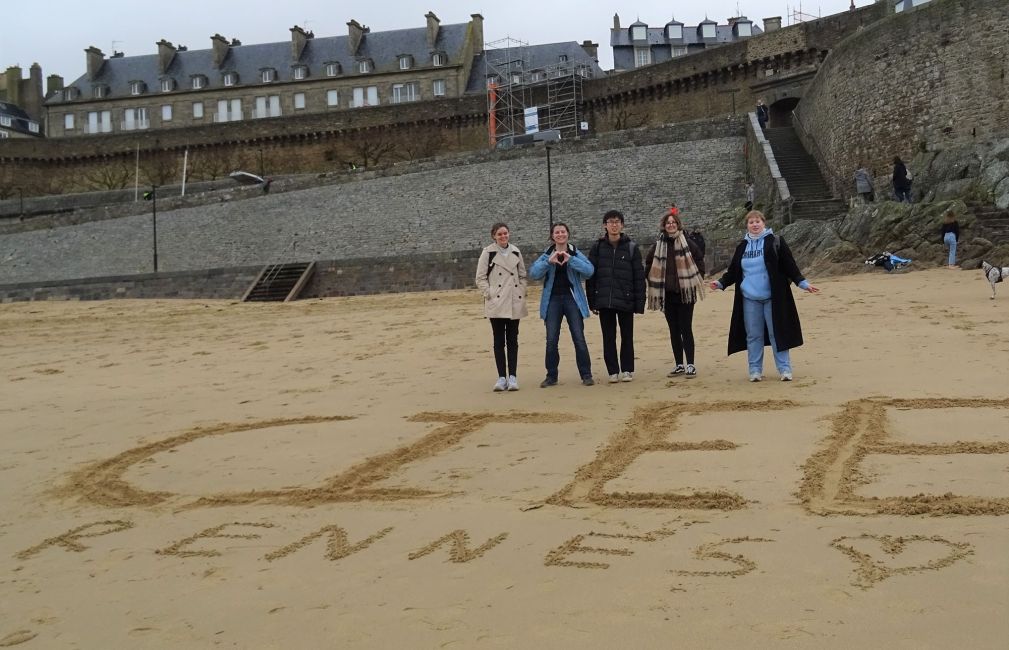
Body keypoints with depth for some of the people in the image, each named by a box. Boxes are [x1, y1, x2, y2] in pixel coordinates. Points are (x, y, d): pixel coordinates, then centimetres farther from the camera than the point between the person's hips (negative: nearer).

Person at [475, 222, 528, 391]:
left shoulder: (516, 252, 8)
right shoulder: (488, 252, -1)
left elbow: (523, 276, 14)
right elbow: (480, 278, -1)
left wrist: (522, 293, 2)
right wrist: (489, 295, -10)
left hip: (514, 303, 3)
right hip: (496, 303, -2)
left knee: (512, 340, 4)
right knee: (499, 341, 2)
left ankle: (512, 377, 8)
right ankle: (501, 377, 6)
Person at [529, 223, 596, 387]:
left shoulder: (576, 253, 3)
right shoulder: (546, 255, 6)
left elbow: (589, 270, -13)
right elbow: (533, 273, -7)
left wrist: (570, 260, -21)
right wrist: (549, 262, -20)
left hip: (572, 299, -1)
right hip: (552, 300, 1)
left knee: (579, 338, -2)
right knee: (551, 341, 3)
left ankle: (586, 375, 5)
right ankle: (551, 376, 11)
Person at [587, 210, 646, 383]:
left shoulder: (632, 248, 0)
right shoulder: (597, 248, 4)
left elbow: (639, 277, -1)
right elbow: (590, 276, 5)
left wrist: (639, 303, -5)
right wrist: (592, 301, 1)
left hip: (625, 301, -1)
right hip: (604, 302, 1)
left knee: (627, 337, 6)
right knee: (608, 338, 6)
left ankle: (627, 370, 17)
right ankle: (613, 371, 14)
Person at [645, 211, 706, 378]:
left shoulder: (687, 242, -3)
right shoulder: (659, 245, 5)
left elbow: (699, 261, 0)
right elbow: (648, 263, 17)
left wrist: (697, 281, -4)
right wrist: (654, 282, 10)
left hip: (685, 293, -4)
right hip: (667, 294, 4)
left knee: (686, 329, -5)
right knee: (674, 331, 9)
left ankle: (690, 365, 0)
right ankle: (679, 365, 17)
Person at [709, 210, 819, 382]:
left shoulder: (775, 242, 1)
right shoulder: (742, 246, 13)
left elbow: (789, 265, -2)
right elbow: (733, 270, 16)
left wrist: (802, 282, -10)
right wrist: (721, 283, 2)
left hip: (772, 297, -3)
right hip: (749, 298, 3)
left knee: (777, 332, -1)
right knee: (753, 335, 6)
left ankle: (784, 369, 6)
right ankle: (755, 370, 13)